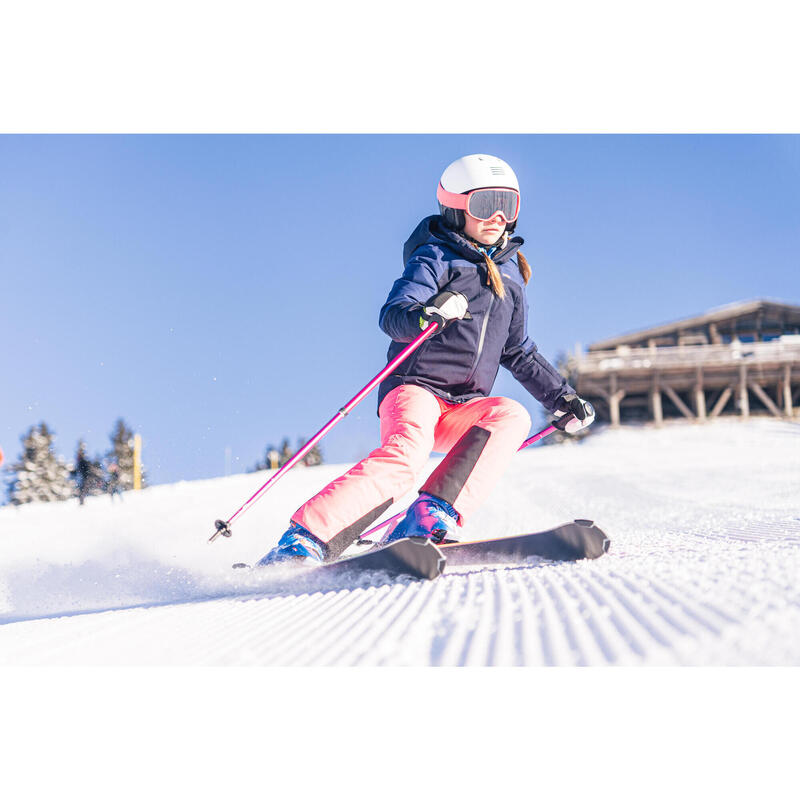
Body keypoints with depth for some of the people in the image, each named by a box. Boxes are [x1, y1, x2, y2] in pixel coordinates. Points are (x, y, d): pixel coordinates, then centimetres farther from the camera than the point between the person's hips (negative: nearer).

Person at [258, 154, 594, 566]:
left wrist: (561, 397, 23)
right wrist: (425, 316, -37)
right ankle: (303, 539, -34)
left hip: (462, 410, 6)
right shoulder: (436, 257, 0)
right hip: (416, 388, -6)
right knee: (406, 455, -33)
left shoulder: (508, 273, 20)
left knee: (512, 415, -25)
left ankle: (433, 515, -34)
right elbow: (391, 316, -15)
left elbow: (518, 352, 30)